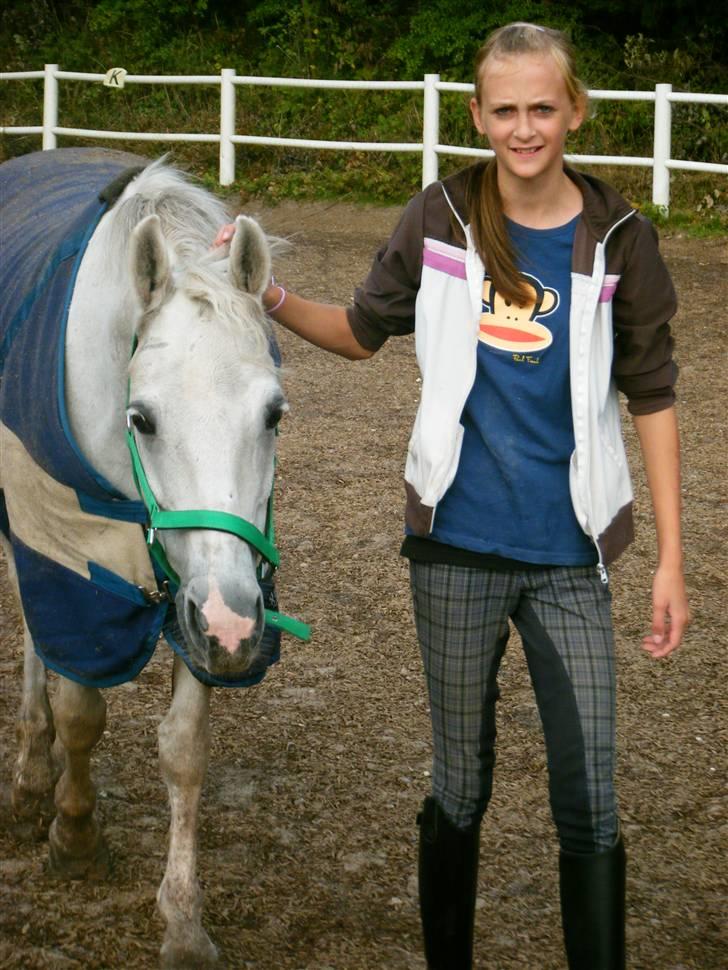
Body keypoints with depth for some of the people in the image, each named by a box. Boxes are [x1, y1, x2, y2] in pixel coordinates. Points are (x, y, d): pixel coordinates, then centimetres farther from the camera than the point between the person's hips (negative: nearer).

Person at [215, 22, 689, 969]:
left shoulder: (617, 239, -5)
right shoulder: (440, 220, -3)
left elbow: (652, 400, 0)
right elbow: (362, 332, 10)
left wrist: (671, 560, -3)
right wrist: (270, 297, -8)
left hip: (569, 556, -1)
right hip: (456, 545, 1)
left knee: (591, 806, 1)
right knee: (459, 787, 15)